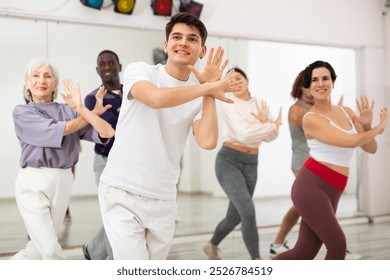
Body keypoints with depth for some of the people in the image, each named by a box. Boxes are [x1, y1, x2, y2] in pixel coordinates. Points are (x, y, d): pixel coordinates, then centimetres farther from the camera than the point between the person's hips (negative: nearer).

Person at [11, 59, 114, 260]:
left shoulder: (69, 110, 7)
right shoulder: (22, 112, 3)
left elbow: (107, 133, -6)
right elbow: (54, 130, -12)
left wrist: (81, 108, -16)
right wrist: (92, 114, -3)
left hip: (63, 182, 3)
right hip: (33, 182, -3)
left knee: (40, 248, 13)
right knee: (50, 250, -12)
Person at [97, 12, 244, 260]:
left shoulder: (201, 95, 4)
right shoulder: (139, 71, -5)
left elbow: (208, 142, -13)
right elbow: (157, 98, -29)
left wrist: (209, 90, -11)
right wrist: (210, 88, -18)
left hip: (163, 200, 4)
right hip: (122, 192, -4)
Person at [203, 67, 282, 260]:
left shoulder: (260, 105, 10)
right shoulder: (228, 105, -8)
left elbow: (270, 137, 1)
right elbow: (244, 134, -21)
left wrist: (265, 122, -20)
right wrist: (274, 125, -9)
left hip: (250, 165, 6)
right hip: (228, 161, -6)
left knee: (235, 217, 12)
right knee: (248, 212, -21)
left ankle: (212, 246, 40)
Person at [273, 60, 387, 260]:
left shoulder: (346, 112, 13)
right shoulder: (311, 118, -10)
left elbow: (371, 148, 11)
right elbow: (352, 141, -17)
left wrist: (367, 125, -8)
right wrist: (379, 127, 0)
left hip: (331, 193, 7)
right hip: (311, 186, -7)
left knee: (303, 253, 6)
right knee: (338, 245, -9)